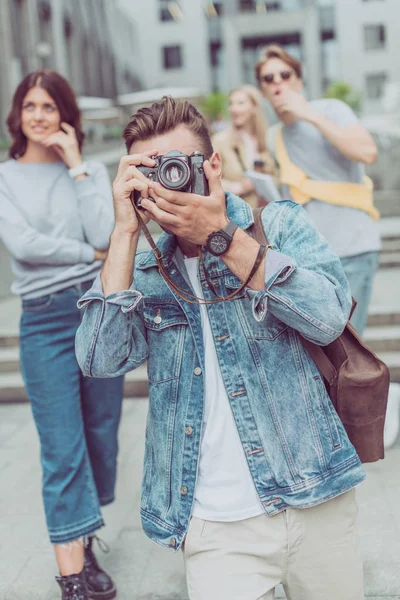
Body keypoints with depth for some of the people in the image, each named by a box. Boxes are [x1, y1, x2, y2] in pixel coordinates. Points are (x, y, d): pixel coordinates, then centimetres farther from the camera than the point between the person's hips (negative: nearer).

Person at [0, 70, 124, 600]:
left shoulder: (91, 171, 9)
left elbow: (104, 235, -7)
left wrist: (76, 166, -5)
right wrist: (91, 254, -6)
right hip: (45, 320, -2)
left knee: (101, 434, 11)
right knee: (62, 450, -3)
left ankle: (83, 540, 31)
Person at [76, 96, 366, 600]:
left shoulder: (279, 223, 1)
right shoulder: (145, 271, 4)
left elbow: (329, 317, -16)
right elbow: (100, 360, -12)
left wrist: (222, 236, -20)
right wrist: (125, 232, -13)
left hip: (314, 502, 1)